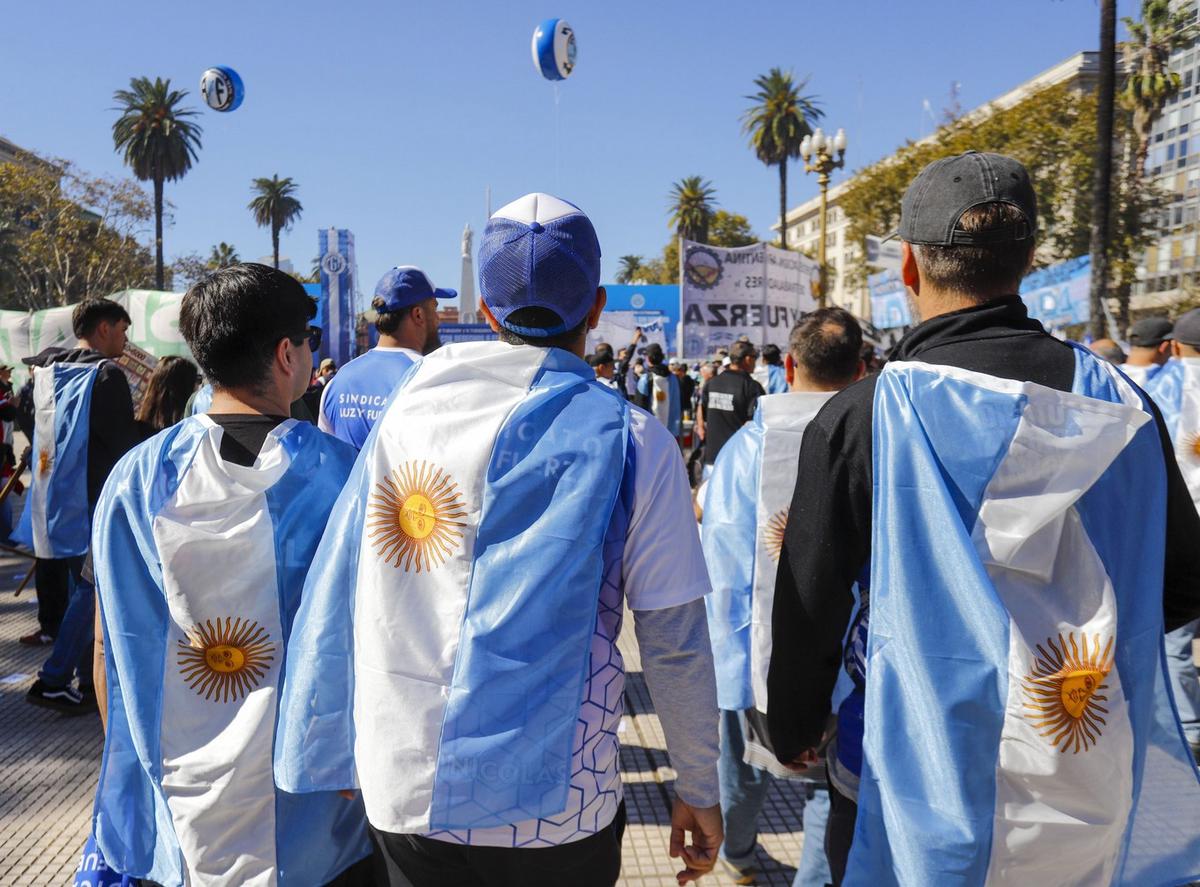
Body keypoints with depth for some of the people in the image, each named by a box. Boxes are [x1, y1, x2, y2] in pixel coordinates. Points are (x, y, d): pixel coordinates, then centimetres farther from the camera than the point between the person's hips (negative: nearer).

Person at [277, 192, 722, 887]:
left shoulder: (406, 410, -3)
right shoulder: (629, 440, -12)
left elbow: (336, 604, 1)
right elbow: (675, 642, -10)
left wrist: (337, 760, 12)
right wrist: (700, 790, 3)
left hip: (403, 795, 3)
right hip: (551, 805, -2)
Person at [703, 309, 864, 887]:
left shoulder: (748, 446, -12)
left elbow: (725, 578, -12)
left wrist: (731, 674, -4)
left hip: (764, 659, 1)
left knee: (746, 770, 25)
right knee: (836, 795, 16)